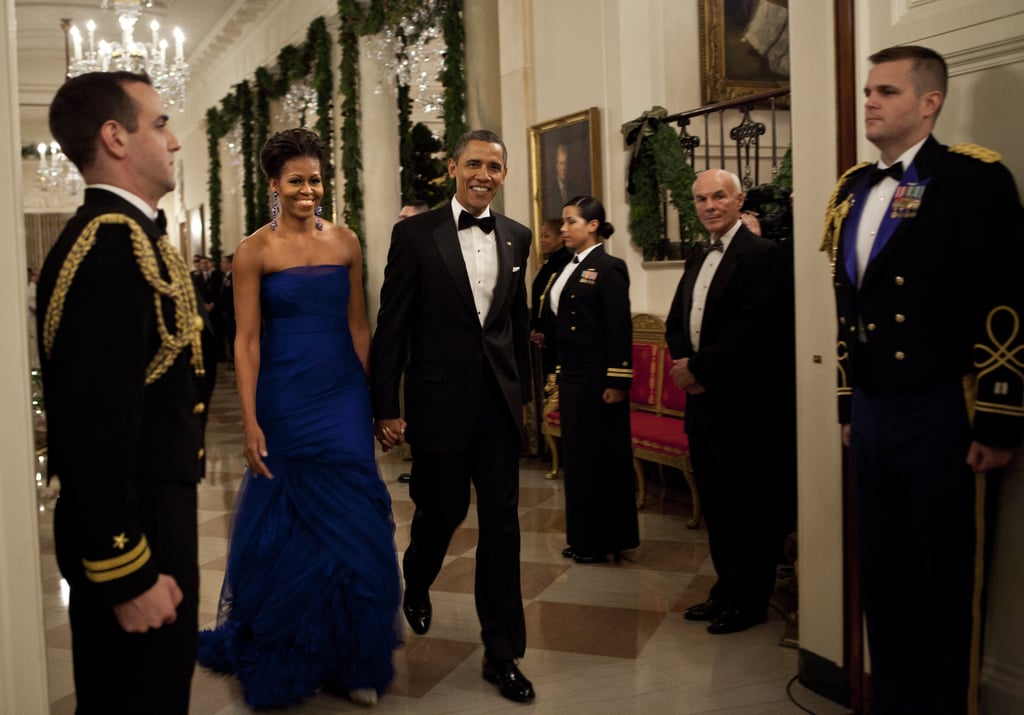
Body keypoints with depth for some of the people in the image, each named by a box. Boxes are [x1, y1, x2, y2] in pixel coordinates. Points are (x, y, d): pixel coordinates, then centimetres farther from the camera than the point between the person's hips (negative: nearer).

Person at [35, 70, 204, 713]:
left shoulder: (121, 234, 10)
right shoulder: (112, 245, -22)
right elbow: (98, 424, -27)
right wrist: (128, 573, -23)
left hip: (146, 513, 10)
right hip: (132, 532, -10)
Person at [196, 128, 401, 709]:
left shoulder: (346, 242, 6)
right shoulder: (254, 251, -3)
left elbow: (358, 326, 9)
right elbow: (247, 340, -5)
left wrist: (375, 398, 5)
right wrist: (251, 423, -10)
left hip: (344, 396, 3)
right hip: (285, 399, -2)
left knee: (351, 523, 4)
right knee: (290, 523, 7)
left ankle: (351, 657, 20)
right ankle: (286, 655, 26)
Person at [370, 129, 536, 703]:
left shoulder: (517, 236, 7)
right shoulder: (415, 234, -5)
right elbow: (392, 327, -6)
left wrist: (524, 390, 14)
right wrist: (387, 409, -7)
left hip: (500, 400, 3)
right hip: (440, 399, -3)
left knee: (502, 522, 4)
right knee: (442, 509, 12)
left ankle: (503, 652, 14)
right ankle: (416, 584, 46)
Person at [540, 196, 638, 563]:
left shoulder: (608, 268, -10)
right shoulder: (569, 268, 14)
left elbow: (620, 328, -15)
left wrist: (617, 382, -18)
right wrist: (559, 374, 14)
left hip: (598, 378, -8)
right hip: (571, 377, 8)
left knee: (602, 456, 1)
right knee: (576, 454, 12)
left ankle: (606, 540, 12)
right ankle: (583, 537, 23)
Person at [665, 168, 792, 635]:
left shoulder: (762, 255, -11)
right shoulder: (697, 262, 16)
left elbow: (752, 330, -20)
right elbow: (676, 322, 16)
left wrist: (700, 368, -15)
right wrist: (684, 364, -4)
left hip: (746, 403, -8)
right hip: (703, 398, 8)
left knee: (748, 504, 2)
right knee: (714, 501, 15)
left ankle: (750, 601, 14)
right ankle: (726, 590, 28)